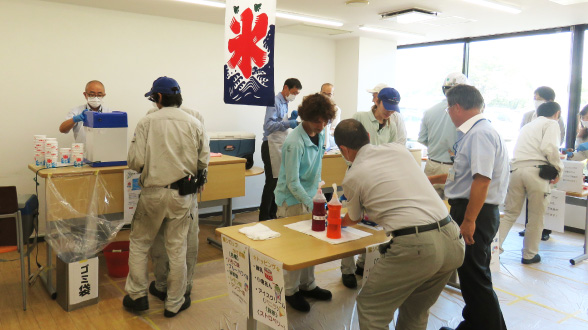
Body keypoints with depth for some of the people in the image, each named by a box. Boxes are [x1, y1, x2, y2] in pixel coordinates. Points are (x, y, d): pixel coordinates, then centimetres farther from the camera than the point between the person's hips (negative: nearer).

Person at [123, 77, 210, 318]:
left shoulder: (147, 122, -6)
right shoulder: (194, 124, -1)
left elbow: (135, 161, -11)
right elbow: (203, 162, 0)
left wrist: (150, 165, 11)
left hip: (153, 192, -1)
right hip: (183, 194, 2)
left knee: (139, 243, 18)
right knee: (177, 248, 11)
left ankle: (137, 296, 25)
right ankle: (175, 303, 22)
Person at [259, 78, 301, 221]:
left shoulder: (284, 103, 16)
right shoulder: (275, 102, -12)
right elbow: (269, 125, -22)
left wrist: (291, 118, 4)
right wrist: (288, 124, -27)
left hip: (280, 147, 9)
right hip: (271, 146, -9)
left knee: (277, 182, 11)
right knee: (271, 182, -6)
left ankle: (272, 215, 20)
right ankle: (264, 217, 2)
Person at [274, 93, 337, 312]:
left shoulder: (320, 134, -2)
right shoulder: (295, 143, -25)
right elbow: (292, 183, -25)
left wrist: (316, 186, 12)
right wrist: (311, 204, -29)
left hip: (309, 195, 7)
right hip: (292, 199, -7)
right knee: (294, 245, 2)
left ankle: (307, 286, 30)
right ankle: (291, 291, 19)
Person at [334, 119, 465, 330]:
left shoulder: (352, 177, 2)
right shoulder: (398, 149, 14)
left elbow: (354, 219, 22)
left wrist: (337, 222, 44)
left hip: (415, 246, -6)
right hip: (452, 240, 7)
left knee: (370, 309, 13)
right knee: (415, 312, 26)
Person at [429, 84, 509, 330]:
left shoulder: (480, 133, -18)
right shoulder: (472, 133, 13)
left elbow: (481, 179, -26)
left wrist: (469, 220, -26)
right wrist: (432, 179, 35)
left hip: (476, 212, -10)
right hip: (465, 209, 10)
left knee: (475, 276, 0)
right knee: (468, 274, 20)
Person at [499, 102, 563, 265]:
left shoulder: (527, 126, 27)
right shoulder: (552, 124, 7)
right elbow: (549, 147, -11)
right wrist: (558, 168, 2)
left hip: (516, 170, 6)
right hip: (536, 170, -5)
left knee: (510, 213, 12)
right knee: (536, 217, 8)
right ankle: (529, 255, 17)